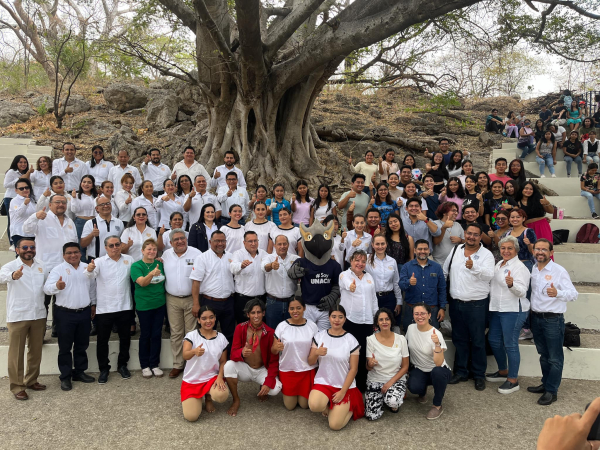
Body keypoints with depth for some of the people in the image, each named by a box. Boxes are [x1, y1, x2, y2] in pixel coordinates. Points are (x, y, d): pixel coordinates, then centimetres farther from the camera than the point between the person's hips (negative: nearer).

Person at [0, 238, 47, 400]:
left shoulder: (41, 265, 7)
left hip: (38, 315, 5)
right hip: (17, 317, -5)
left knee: (35, 351, 15)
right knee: (16, 353, 5)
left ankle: (31, 380, 31)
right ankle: (17, 387, 16)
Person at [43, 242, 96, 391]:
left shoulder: (87, 268, 7)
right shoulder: (58, 269, -7)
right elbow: (47, 288, -19)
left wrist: (93, 304, 16)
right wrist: (57, 286, -40)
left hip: (84, 312, 4)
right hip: (65, 314, -4)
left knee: (82, 345, 14)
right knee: (65, 347, 4)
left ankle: (79, 372, 28)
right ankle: (65, 376, 15)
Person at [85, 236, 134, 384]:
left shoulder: (129, 260, 5)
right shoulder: (99, 261, -3)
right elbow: (90, 276, -20)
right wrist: (89, 270, -42)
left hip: (124, 307, 2)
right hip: (104, 308, -2)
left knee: (125, 338, 13)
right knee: (102, 340, 7)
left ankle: (122, 365, 29)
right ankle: (103, 369, 20)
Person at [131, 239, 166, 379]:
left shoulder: (160, 264, 4)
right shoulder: (136, 265, -8)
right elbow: (141, 282, -23)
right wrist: (152, 274, -41)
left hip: (160, 304, 4)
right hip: (144, 305, -4)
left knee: (157, 334, 8)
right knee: (145, 335, 6)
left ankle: (154, 364, 20)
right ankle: (145, 366, 19)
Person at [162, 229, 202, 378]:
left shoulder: (196, 253, -5)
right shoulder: (166, 255, 8)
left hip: (191, 299, -3)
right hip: (172, 300, 3)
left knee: (191, 333, 2)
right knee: (175, 333, 9)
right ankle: (178, 364, 21)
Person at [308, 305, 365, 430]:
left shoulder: (351, 340, -5)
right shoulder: (319, 336, 1)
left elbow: (353, 369, -4)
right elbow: (310, 362, 3)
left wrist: (343, 392, -10)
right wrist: (316, 353, -19)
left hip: (344, 385, -1)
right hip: (323, 382, 2)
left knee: (335, 425, -14)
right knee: (314, 405, -30)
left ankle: (348, 407, 17)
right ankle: (326, 405, 6)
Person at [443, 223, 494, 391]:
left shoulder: (486, 254, -6)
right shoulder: (456, 251, 8)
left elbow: (489, 275, -23)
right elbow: (445, 271, 16)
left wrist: (474, 267, -40)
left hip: (476, 304, -4)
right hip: (456, 302, 4)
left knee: (478, 341, 4)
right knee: (459, 339, 14)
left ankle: (479, 375, 18)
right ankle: (461, 372, 27)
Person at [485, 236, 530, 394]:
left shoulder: (519, 267, -13)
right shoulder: (499, 265, 13)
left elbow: (522, 291, -22)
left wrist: (512, 284, -39)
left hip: (513, 311, -9)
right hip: (497, 309, 9)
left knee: (510, 344, -4)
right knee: (493, 340, 15)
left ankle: (513, 381, 8)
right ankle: (503, 372, 33)